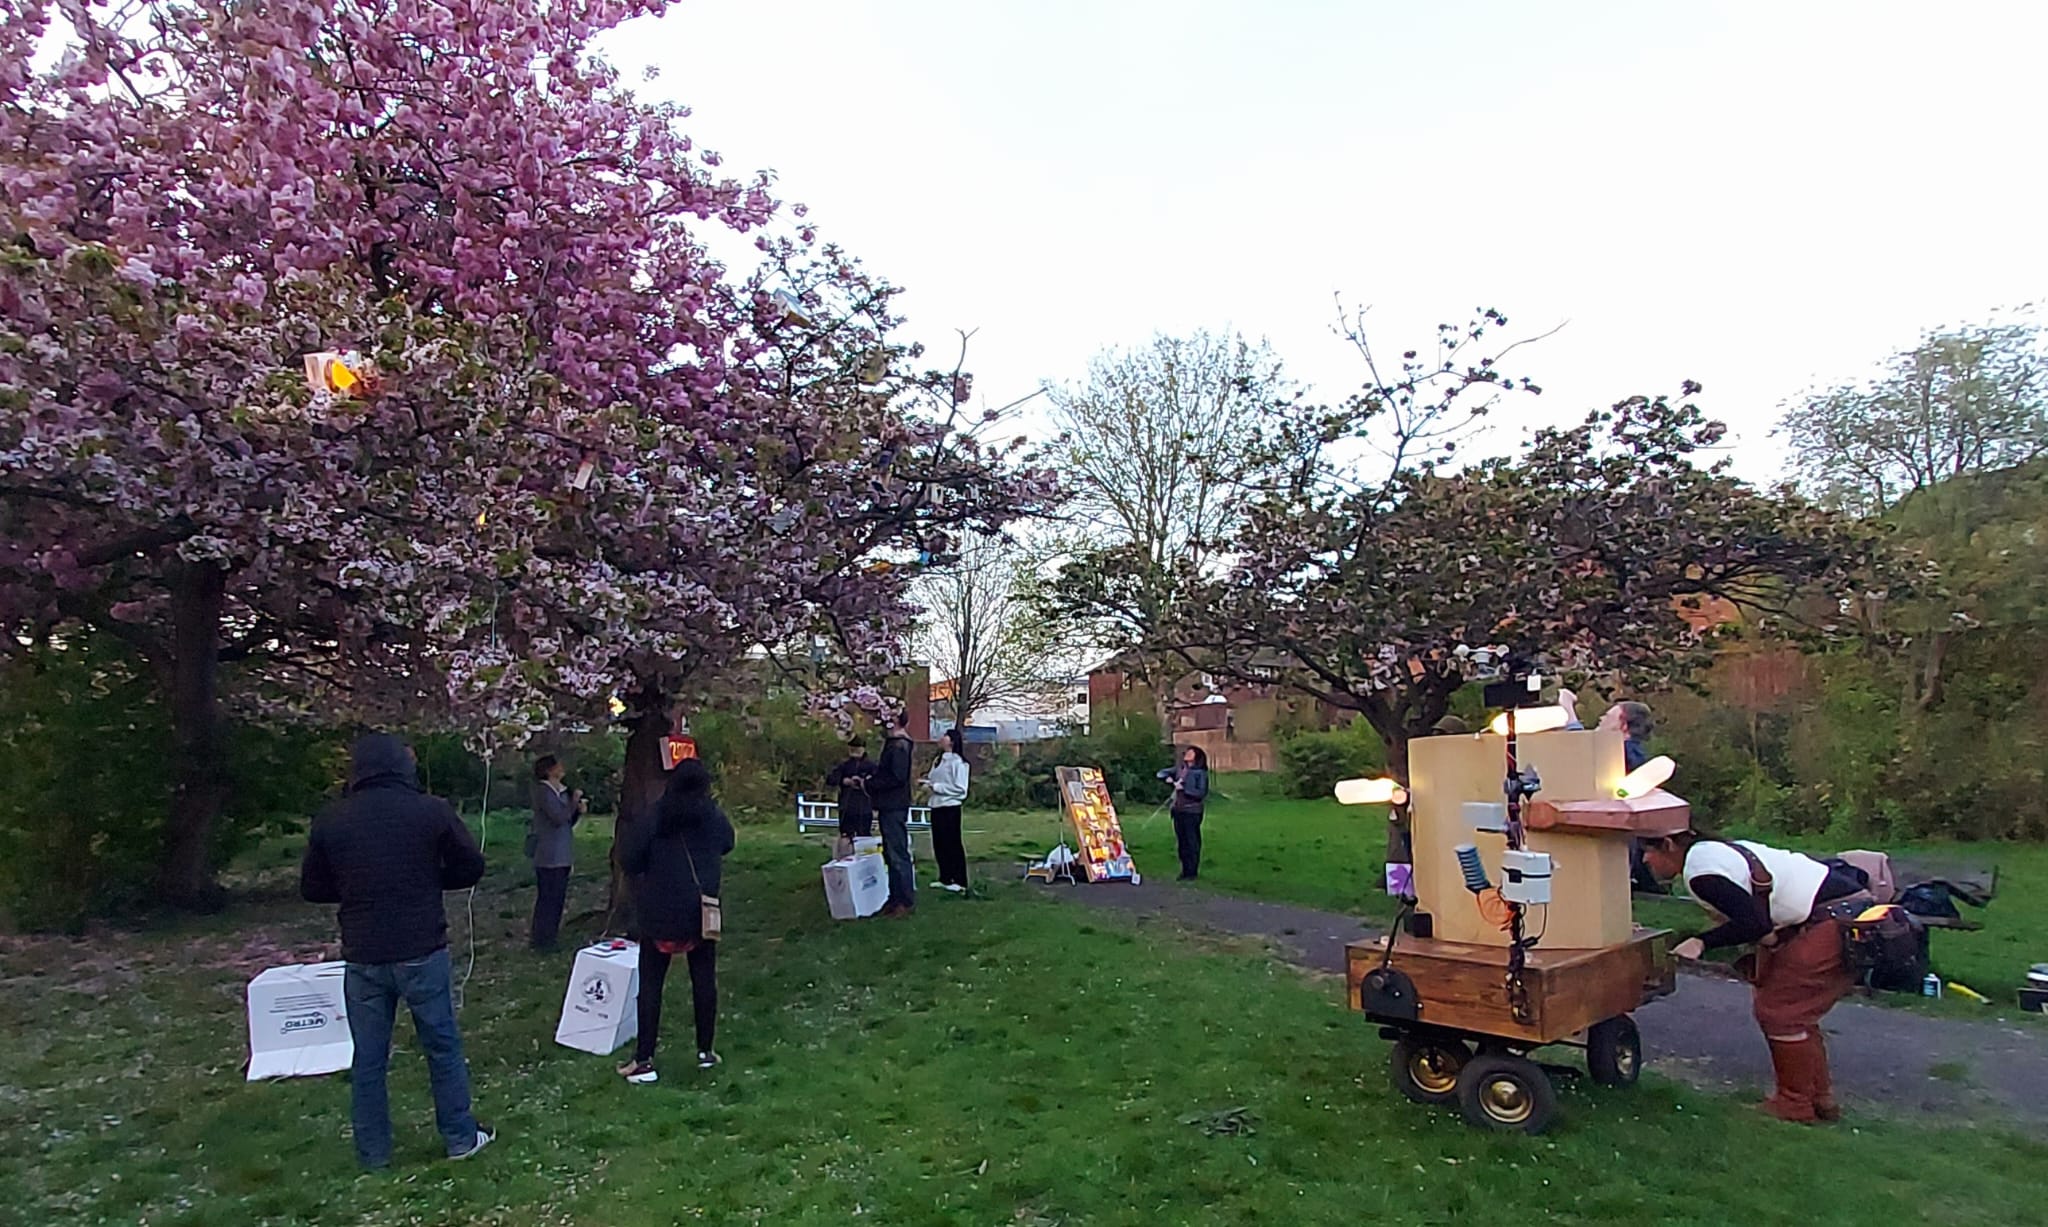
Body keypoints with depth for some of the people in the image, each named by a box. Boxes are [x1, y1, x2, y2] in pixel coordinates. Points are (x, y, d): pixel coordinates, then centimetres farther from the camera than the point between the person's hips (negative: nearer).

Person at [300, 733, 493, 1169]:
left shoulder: (330, 821, -2)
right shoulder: (432, 810, -10)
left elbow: (312, 889, 7)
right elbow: (470, 867, -2)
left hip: (363, 957, 2)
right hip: (422, 952, -2)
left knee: (368, 1058, 14)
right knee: (443, 1046, 12)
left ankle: (373, 1152, 23)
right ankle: (460, 1138, 21)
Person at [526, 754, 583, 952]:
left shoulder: (561, 792, 15)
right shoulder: (544, 791, -12)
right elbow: (559, 818, -21)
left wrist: (578, 811, 3)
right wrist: (574, 801, -11)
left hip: (560, 856, 9)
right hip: (549, 857, -9)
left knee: (557, 898, 13)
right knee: (548, 898, -4)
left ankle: (547, 937, 22)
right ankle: (541, 940, 3)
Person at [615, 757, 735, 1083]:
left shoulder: (655, 817, -10)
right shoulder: (715, 818, -3)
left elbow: (628, 858, -10)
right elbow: (727, 845, 17)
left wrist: (652, 868, 8)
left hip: (660, 911, -2)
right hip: (701, 911, 2)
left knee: (650, 983, 5)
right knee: (704, 979, 13)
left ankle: (644, 1060, 6)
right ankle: (705, 1050, 21)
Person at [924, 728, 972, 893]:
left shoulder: (958, 762, -12)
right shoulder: (939, 760, 14)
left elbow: (960, 788, -16)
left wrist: (936, 786, -16)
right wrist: (928, 781, 2)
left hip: (950, 807, -8)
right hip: (937, 806, 8)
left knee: (953, 844, -2)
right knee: (939, 844, 13)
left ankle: (959, 881, 5)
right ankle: (945, 878, 24)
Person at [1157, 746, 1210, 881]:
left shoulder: (1200, 773, -6)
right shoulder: (1179, 768, 9)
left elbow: (1202, 793, -14)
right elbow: (1161, 773, 15)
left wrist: (1184, 789, -20)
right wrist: (1167, 778, -7)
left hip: (1192, 812, -6)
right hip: (1178, 810, 6)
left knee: (1192, 843, -2)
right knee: (1181, 842, 11)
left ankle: (1192, 873, 6)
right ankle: (1185, 871, 20)